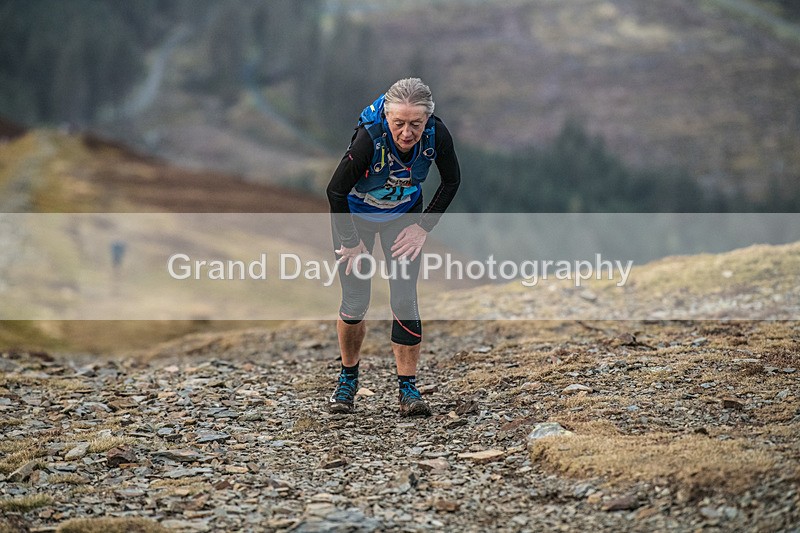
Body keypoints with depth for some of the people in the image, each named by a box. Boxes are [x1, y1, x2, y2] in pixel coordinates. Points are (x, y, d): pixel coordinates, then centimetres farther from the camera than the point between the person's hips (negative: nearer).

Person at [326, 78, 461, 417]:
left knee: (404, 300, -8)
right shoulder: (369, 137, -37)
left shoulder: (437, 134, -28)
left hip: (404, 215, 2)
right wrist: (351, 242, -14)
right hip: (356, 215, -2)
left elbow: (451, 181, -7)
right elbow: (335, 191, -23)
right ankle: (348, 378, 21)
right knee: (355, 302, -2)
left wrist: (424, 227, -8)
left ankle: (408, 388, 2)